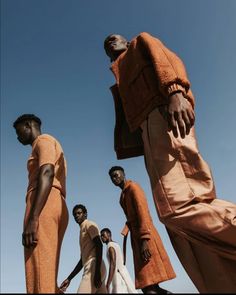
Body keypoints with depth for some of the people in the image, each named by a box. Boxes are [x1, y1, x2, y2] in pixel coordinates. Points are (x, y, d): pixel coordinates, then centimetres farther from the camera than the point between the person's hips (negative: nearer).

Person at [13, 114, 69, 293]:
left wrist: (32, 218, -24)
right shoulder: (46, 147, 34)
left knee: (40, 276, -17)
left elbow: (46, 174, -14)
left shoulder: (44, 140, 6)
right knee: (46, 276, 5)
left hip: (44, 206, -10)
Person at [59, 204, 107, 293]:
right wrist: (69, 279, 24)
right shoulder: (82, 231, 30)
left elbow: (99, 245, -12)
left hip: (94, 268, -9)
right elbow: (83, 259, 29)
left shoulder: (89, 225, 4)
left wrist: (97, 271, -22)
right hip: (91, 270, 9)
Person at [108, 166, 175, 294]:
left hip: (145, 236, -8)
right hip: (136, 236, 8)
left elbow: (143, 211, -15)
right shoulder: (123, 195, 23)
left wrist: (144, 239, -24)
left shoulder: (133, 187, -2)